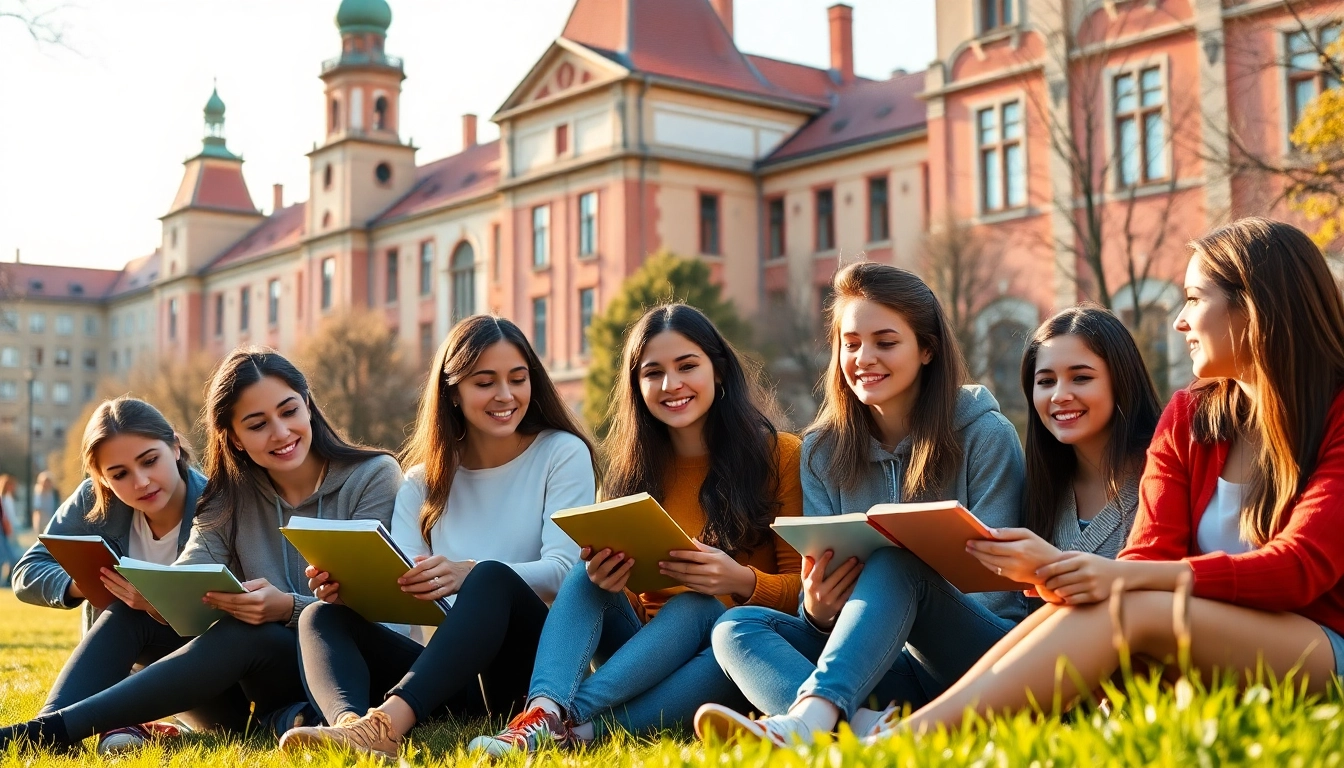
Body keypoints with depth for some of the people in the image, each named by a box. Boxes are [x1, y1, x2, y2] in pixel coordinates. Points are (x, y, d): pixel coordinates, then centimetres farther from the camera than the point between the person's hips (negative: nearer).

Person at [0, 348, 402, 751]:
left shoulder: (374, 477, -5)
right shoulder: (230, 498, 7)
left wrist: (289, 609, -31)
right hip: (282, 682, 4)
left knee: (246, 635, -31)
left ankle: (53, 729, -32)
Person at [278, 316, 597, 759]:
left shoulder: (563, 454, 4)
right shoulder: (424, 480, 15)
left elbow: (563, 570, -11)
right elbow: (399, 586, 3)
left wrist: (469, 575, -30)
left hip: (535, 668, -4)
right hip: (456, 674, 4)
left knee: (493, 578, -33)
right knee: (323, 616, -15)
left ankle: (386, 723, -53)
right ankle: (352, 724, -49)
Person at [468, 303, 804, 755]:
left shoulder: (778, 456, -3)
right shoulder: (630, 468, 8)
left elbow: (801, 589, -6)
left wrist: (741, 581, -26)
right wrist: (604, 576, -20)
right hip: (644, 647, 3)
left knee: (693, 606, -33)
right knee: (587, 576, -21)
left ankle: (567, 722, -44)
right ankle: (544, 704, -45)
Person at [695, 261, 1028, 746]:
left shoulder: (986, 434, -1)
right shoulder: (822, 452, 10)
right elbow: (824, 580, 6)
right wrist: (818, 612, -19)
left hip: (982, 650, -4)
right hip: (888, 661, 4)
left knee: (895, 559, -30)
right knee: (736, 627, -19)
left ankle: (806, 719, -51)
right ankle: (865, 727, -47)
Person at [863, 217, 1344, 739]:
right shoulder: (1186, 419, 11)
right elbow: (1150, 555, 1)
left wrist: (1129, 578, -29)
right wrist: (1051, 566, -22)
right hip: (1210, 638, 5)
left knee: (1129, 611, -31)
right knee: (1083, 597, -26)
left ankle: (904, 737, -41)